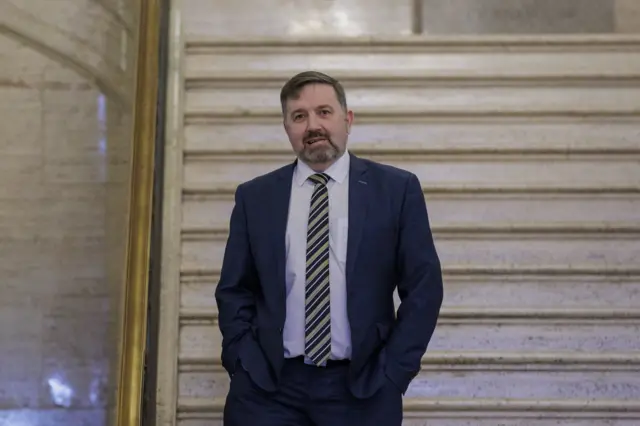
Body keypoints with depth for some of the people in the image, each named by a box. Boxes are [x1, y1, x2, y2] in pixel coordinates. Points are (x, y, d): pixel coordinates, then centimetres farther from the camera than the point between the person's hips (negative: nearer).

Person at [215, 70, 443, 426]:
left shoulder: (397, 189, 0)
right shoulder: (254, 196, 5)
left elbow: (423, 287, 0)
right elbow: (234, 291, 9)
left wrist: (391, 375, -6)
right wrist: (245, 366, -3)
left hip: (362, 387, -1)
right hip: (267, 387, 1)